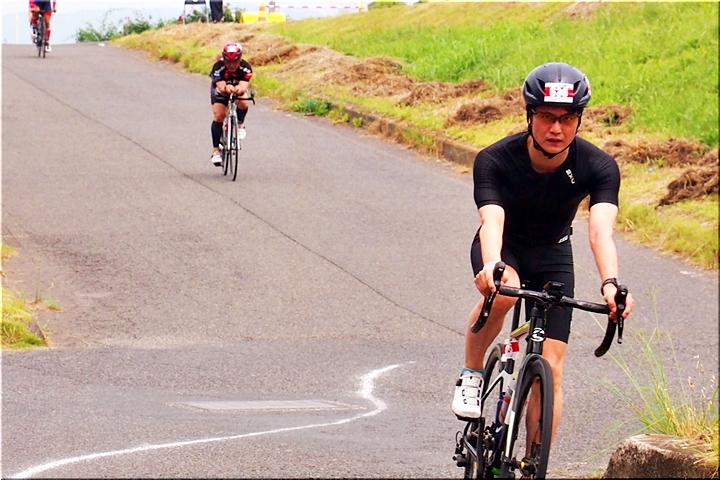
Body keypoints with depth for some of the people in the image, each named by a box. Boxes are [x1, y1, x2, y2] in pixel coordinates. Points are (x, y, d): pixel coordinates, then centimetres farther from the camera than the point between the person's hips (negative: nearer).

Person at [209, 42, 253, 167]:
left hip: (238, 89, 1)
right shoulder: (218, 67, -36)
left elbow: (244, 86, -46)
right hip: (220, 91, -1)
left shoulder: (245, 68, -33)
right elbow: (221, 86, -47)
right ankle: (216, 150, -9)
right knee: (218, 116, -17)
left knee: (243, 104, -31)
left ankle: (240, 125, 1)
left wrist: (240, 89, -71)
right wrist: (226, 88, -71)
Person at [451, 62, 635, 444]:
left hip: (552, 256, 2)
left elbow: (600, 230, -38)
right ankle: (471, 374, -14)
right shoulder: (494, 160, -28)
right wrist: (491, 267, -64)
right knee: (503, 291, -38)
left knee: (549, 369, -8)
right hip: (503, 250, -2)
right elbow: (491, 220, -42)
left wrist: (610, 283, -57)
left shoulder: (598, 167, -25)